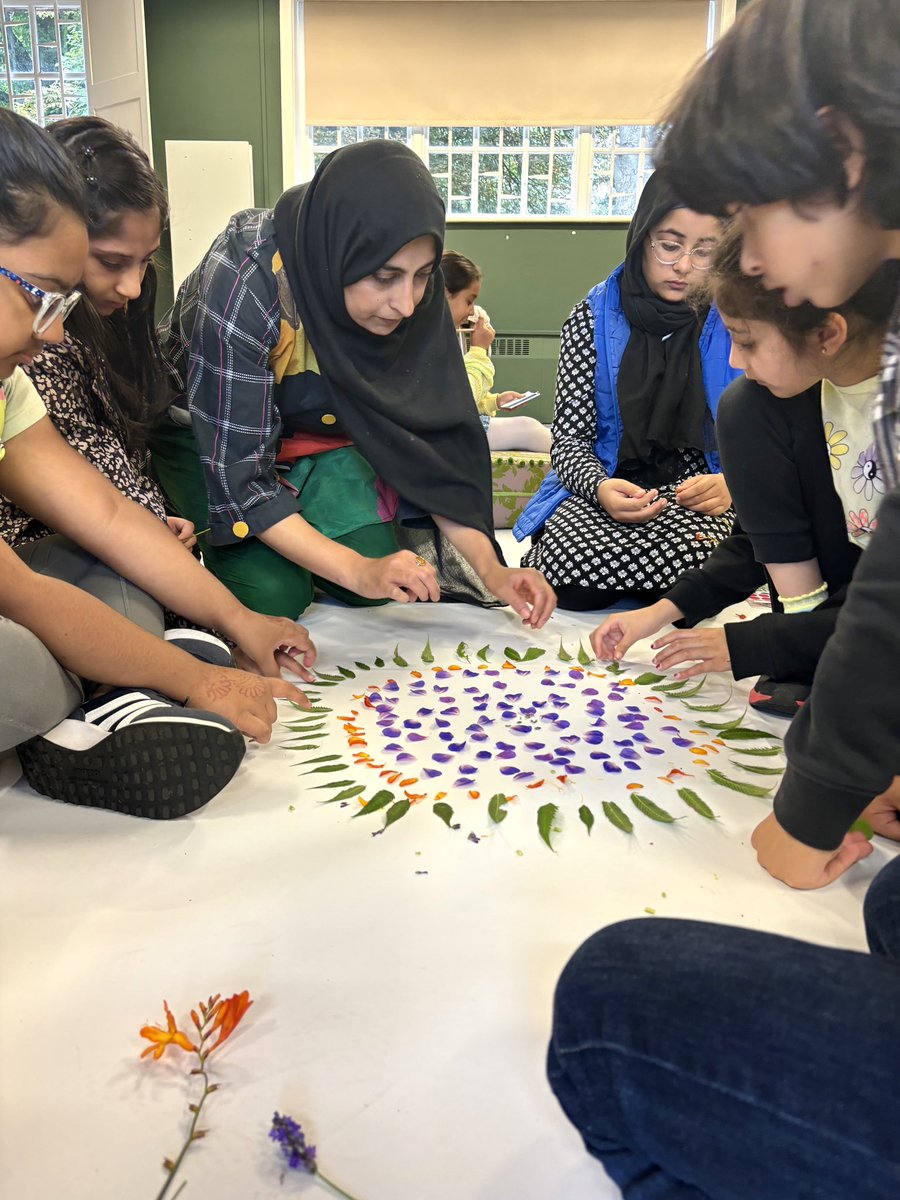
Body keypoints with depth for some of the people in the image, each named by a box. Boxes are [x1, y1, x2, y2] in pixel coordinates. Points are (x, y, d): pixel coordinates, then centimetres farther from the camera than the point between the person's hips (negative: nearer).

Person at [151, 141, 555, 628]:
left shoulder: (412, 297, -22)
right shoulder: (242, 285, -36)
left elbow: (429, 439, -15)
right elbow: (238, 475, -33)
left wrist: (489, 568, -25)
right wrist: (356, 570, -40)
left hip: (310, 428, 4)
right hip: (204, 430, -4)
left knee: (384, 583, -11)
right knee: (273, 594, -21)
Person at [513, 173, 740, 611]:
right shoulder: (593, 318, 2)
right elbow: (569, 438, 1)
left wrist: (730, 484, -17)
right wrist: (599, 487, -21)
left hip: (699, 494, 0)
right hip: (609, 488, 0)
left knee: (689, 559, -37)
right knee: (573, 570, -33)